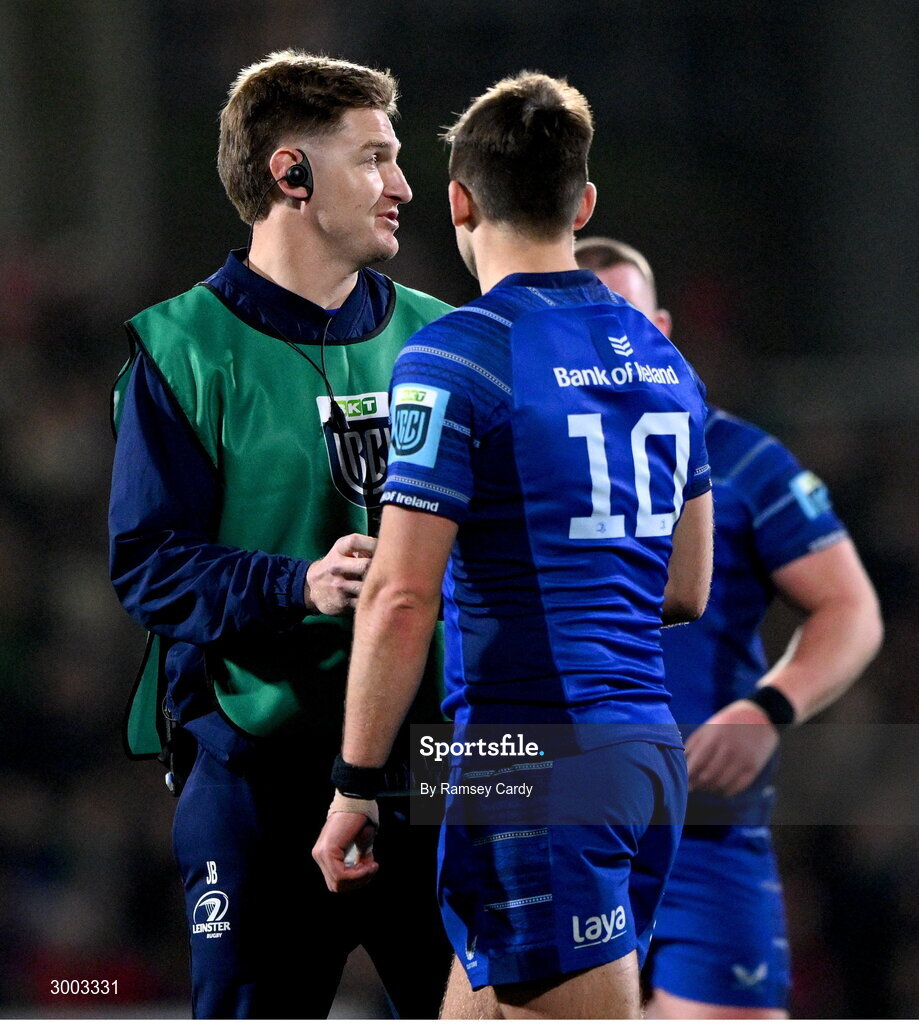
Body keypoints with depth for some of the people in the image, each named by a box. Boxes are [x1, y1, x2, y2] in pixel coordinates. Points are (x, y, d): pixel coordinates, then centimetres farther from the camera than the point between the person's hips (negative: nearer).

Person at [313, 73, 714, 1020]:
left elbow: (400, 599, -15)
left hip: (534, 766, -8)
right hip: (650, 757, 8)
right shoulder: (659, 356, 13)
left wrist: (355, 786, -9)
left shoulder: (455, 357, -10)